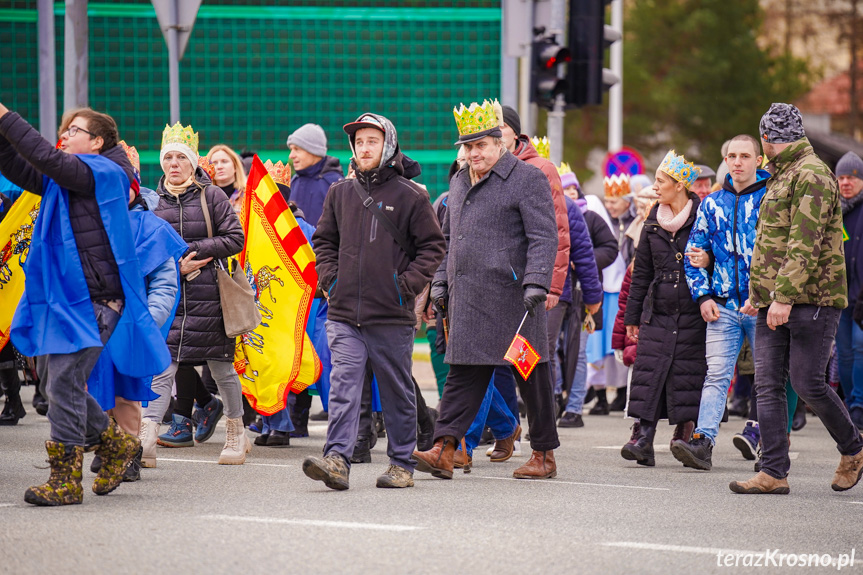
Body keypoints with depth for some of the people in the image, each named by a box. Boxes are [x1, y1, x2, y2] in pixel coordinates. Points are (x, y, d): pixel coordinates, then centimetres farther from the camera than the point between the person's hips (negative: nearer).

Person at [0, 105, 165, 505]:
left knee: (64, 380, -12)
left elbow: (47, 158, -21)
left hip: (94, 299, -9)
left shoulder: (104, 173, -9)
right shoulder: (63, 181, 18)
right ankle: (115, 443, 27)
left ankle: (66, 480, -8)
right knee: (51, 375, 11)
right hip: (62, 294, 9)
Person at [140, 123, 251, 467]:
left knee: (221, 366, 7)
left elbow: (235, 239, -5)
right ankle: (145, 442, -18)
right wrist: (176, 266, -8)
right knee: (162, 367, -9)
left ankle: (236, 435, 23)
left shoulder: (211, 196, 0)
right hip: (168, 293, 2)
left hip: (209, 295, -2)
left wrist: (192, 249, -13)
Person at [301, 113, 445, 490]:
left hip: (392, 316, -2)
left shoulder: (410, 196, -1)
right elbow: (324, 241, 20)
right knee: (343, 387, -9)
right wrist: (329, 277, 5)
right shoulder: (340, 194, 10)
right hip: (344, 314, 2)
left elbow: (432, 246, 2)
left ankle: (401, 463, 17)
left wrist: (408, 284, -8)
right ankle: (337, 459, -18)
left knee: (397, 391, 8)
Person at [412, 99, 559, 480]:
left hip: (511, 295, -6)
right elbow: (448, 238, 27)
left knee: (531, 375, 2)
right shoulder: (459, 183, 18)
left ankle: (544, 454, 11)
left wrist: (536, 283, -20)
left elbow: (544, 237, -10)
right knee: (463, 373, -1)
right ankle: (444, 451, -9)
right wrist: (441, 282, 20)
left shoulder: (527, 179, -4)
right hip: (467, 298, 6)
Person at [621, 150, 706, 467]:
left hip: (693, 313, -4)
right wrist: (632, 315, 16)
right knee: (650, 370, -5)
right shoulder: (653, 221, 12)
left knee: (689, 372, -2)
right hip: (658, 310, 4)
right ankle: (644, 437, -10)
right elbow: (642, 271, 17)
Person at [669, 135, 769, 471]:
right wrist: (703, 296, 6)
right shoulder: (712, 204, 13)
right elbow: (695, 252, 18)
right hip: (723, 305, 3)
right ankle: (703, 442, -16)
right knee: (716, 374, -6)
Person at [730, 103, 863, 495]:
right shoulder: (782, 177, 20)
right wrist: (758, 294, 23)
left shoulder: (811, 175, -11)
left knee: (807, 382, -8)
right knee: (768, 385, 0)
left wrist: (784, 296, -25)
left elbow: (806, 244, -20)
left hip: (811, 301, -9)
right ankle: (773, 473, -1)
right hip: (775, 303, 9)